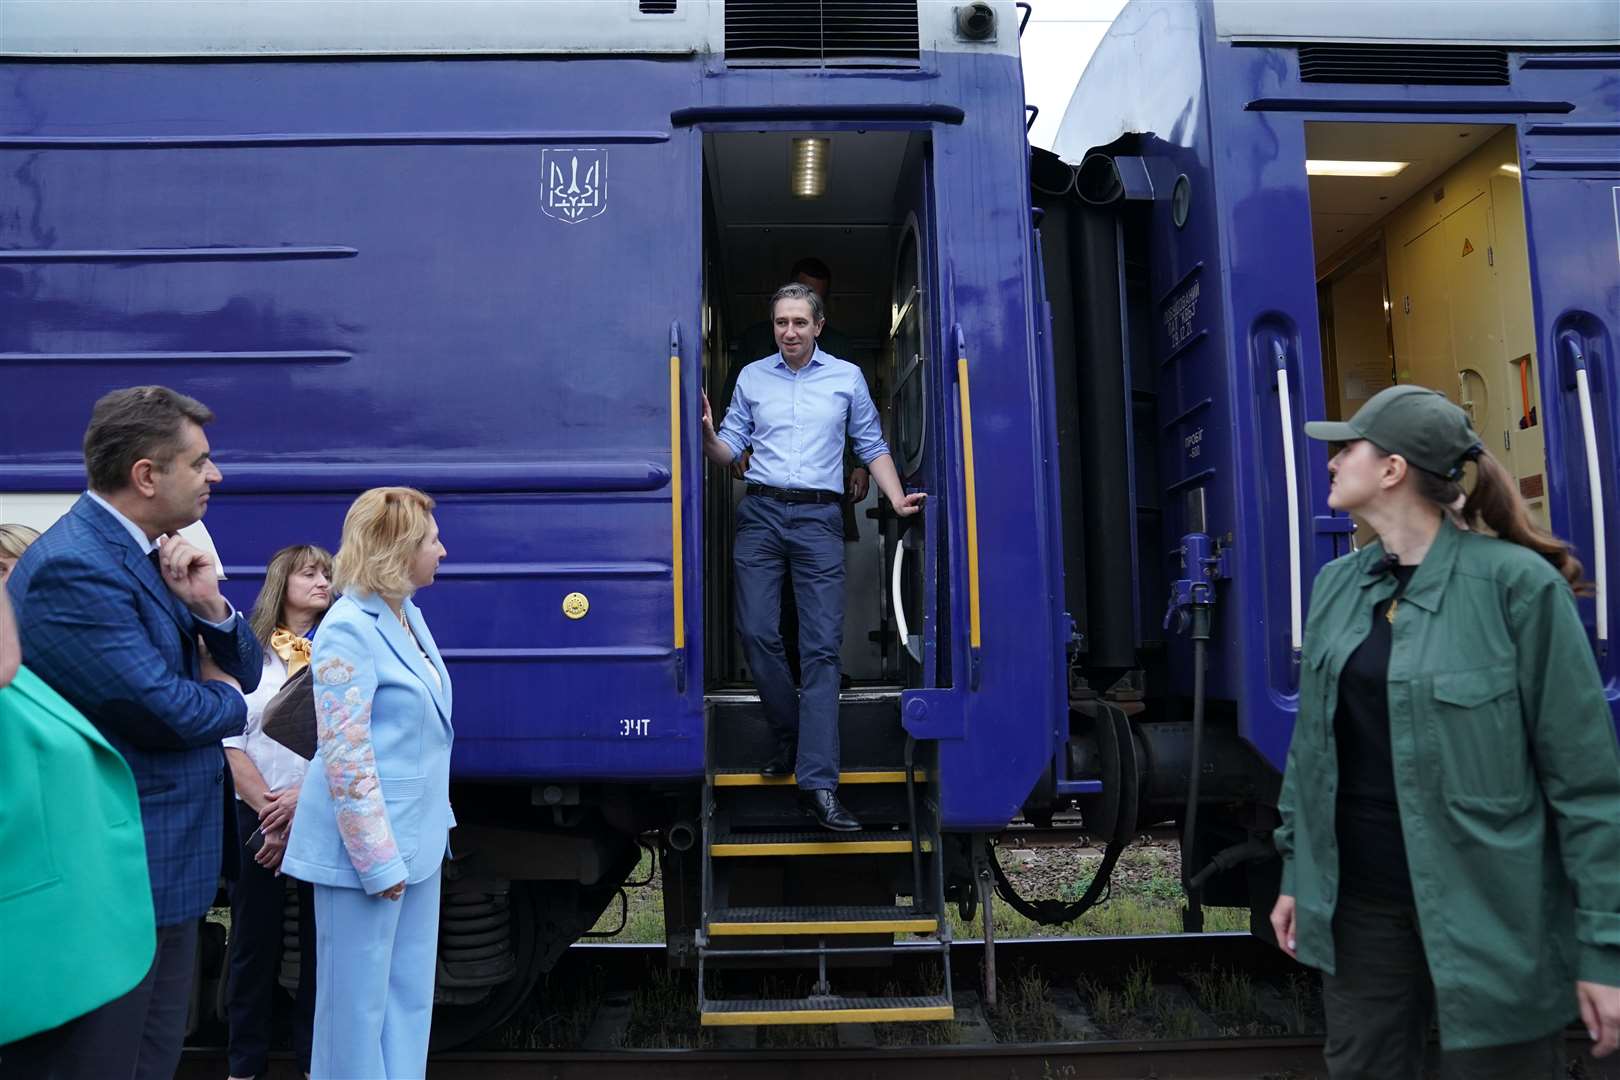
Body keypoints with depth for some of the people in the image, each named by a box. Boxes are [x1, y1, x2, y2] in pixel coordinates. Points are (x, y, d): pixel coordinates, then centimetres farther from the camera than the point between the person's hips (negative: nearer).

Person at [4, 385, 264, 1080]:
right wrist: (226, 700, -4)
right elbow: (166, 712, -26)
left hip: (168, 864, 9)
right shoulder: (74, 567, -22)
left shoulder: (151, 554, 8)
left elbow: (244, 671, 9)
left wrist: (210, 606, -10)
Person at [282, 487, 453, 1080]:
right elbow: (345, 757, -20)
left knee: (411, 992, 15)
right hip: (368, 843, -8)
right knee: (359, 998, 6)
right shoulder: (349, 629, -17)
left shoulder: (409, 614, 8)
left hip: (416, 836, 8)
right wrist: (379, 860, -19)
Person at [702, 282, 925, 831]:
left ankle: (818, 781, -10)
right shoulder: (752, 377, 13)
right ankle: (790, 735, 20)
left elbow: (872, 446, 13)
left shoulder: (847, 377, 11)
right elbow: (729, 451, 10)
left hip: (818, 518, -1)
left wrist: (897, 498, -2)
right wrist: (708, 436, -12)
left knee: (821, 647, -8)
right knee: (756, 632, -4)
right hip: (761, 513, 2)